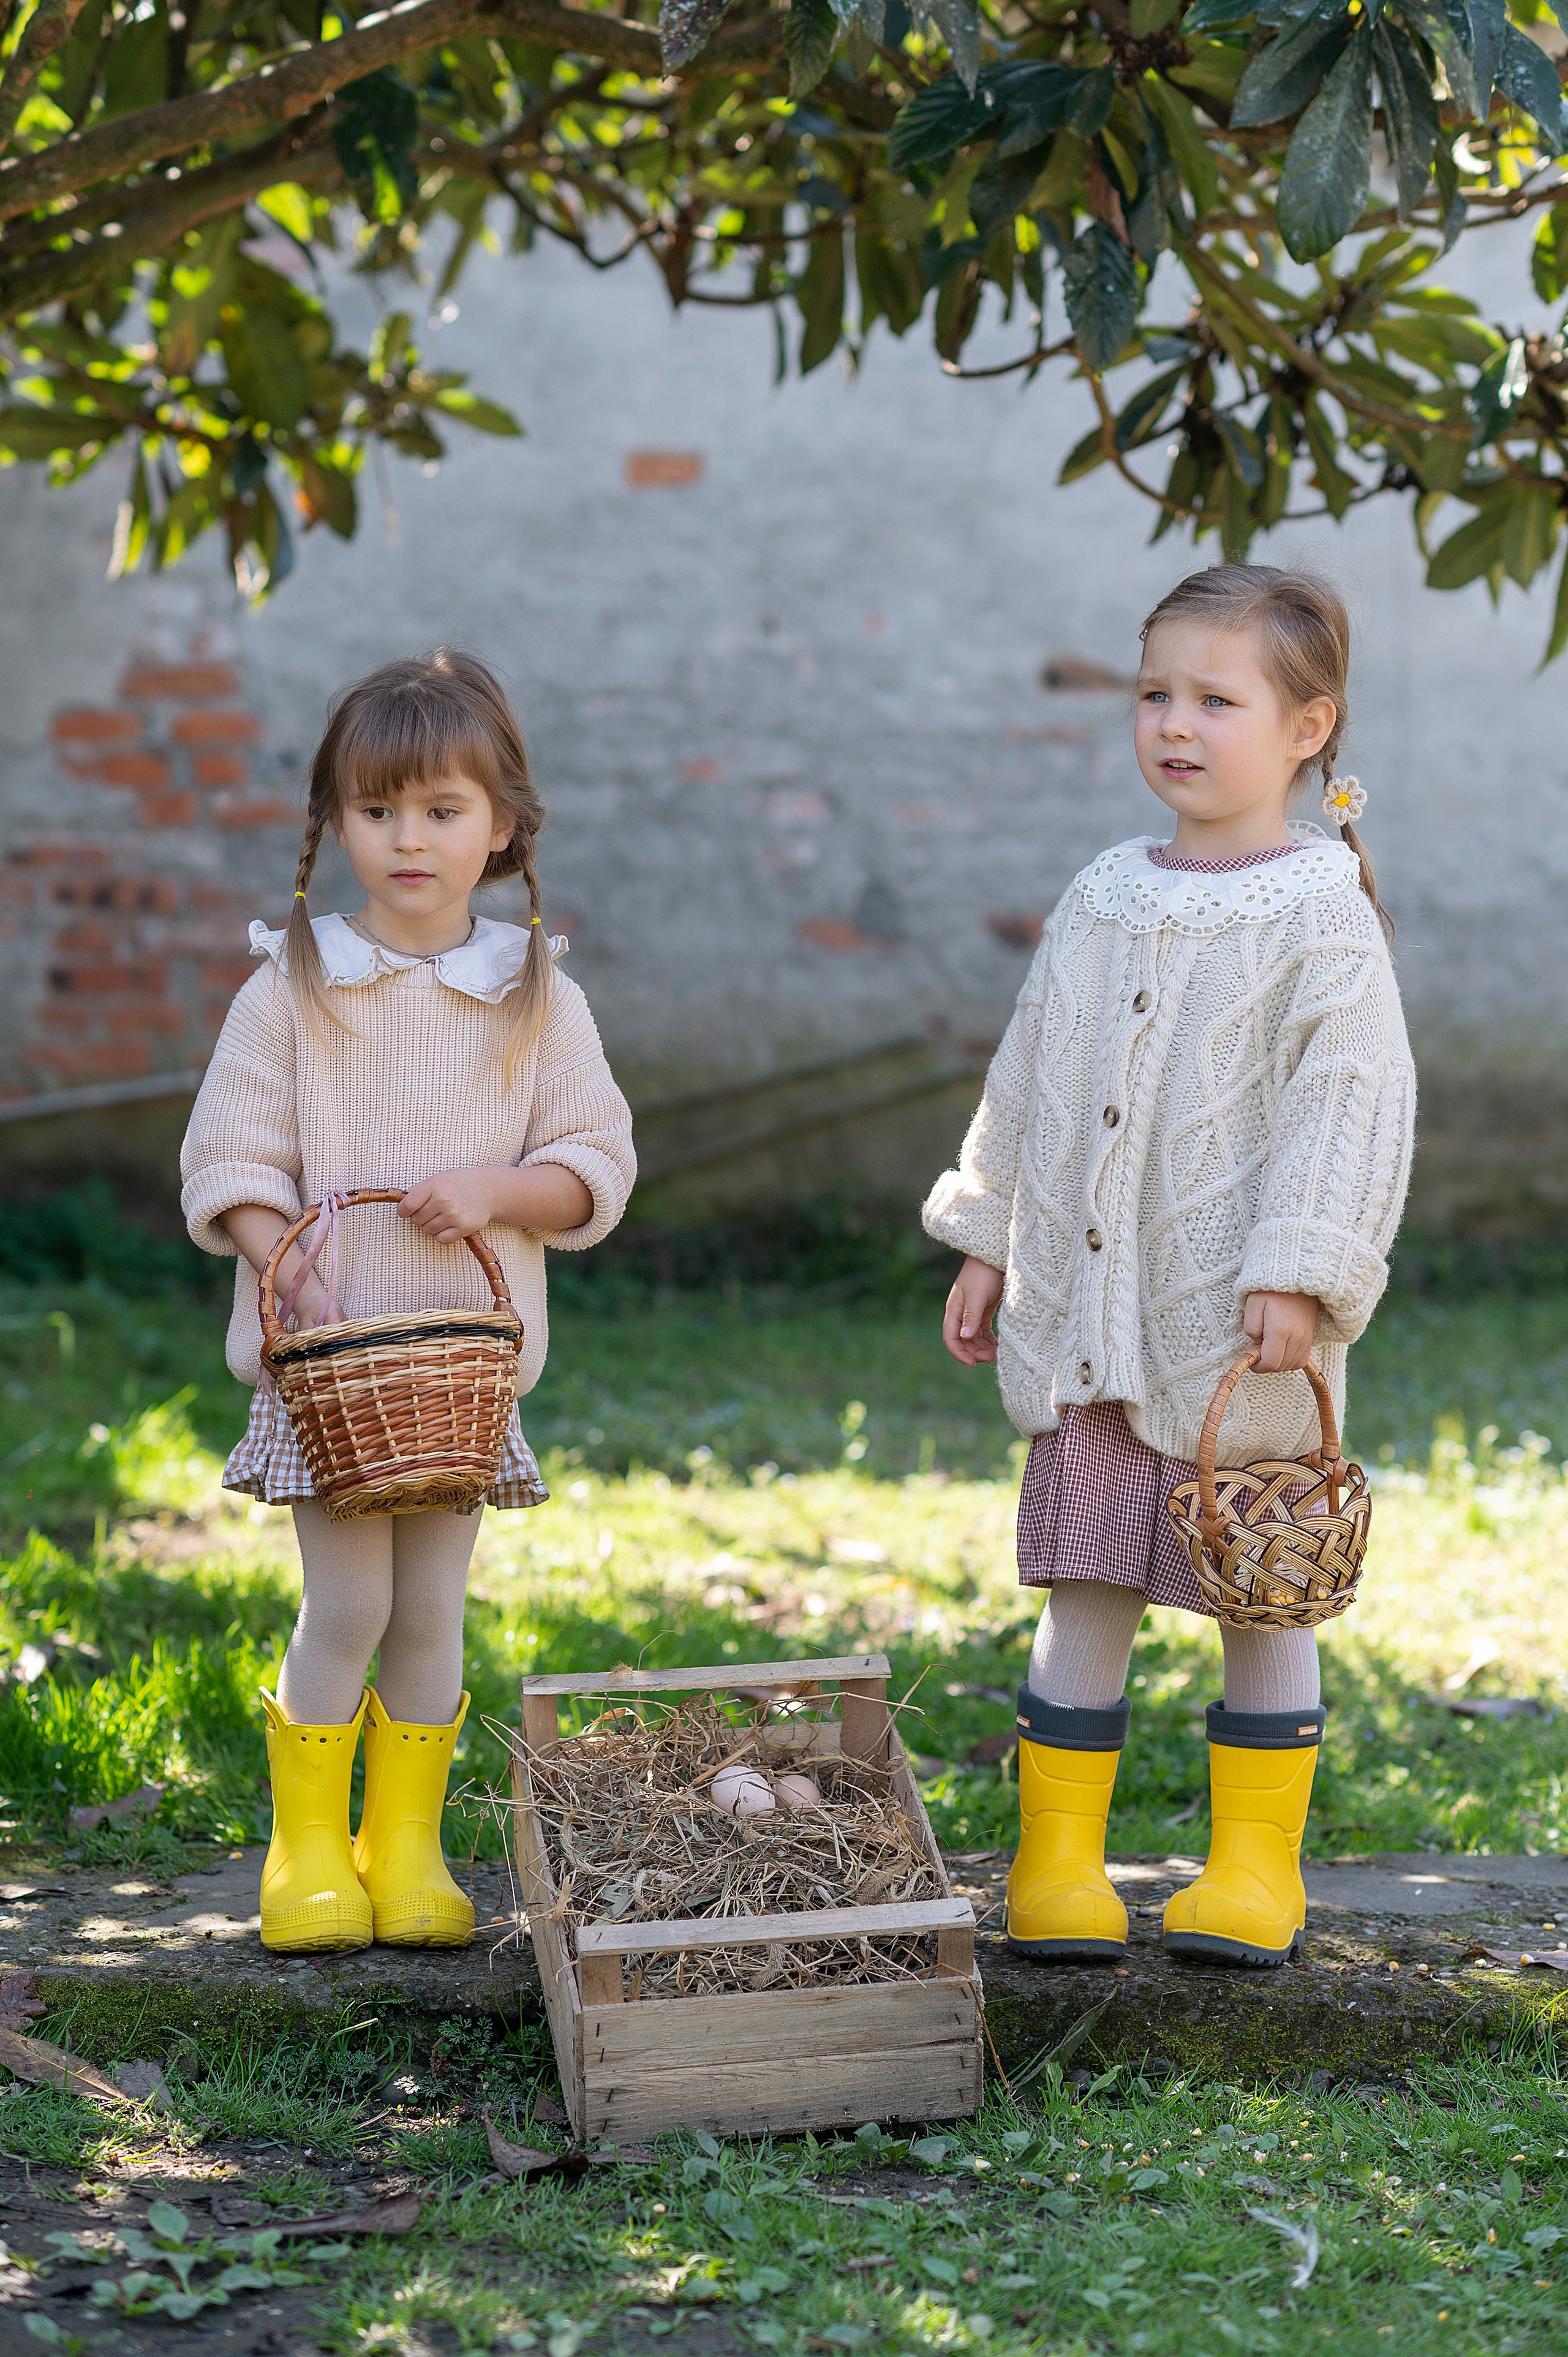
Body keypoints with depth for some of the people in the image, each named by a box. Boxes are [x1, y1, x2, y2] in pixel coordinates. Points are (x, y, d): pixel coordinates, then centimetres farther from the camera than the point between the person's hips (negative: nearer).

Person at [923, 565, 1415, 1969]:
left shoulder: (1319, 916, -8)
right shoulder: (1102, 901, 10)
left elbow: (1355, 1103, -13)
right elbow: (1028, 1081, 17)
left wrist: (1299, 1274, -20)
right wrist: (989, 1243, 16)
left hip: (1238, 1331, -5)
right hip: (1087, 1315, 5)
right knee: (1086, 1591, 7)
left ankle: (1256, 1866, 17)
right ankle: (1058, 1859, 14)